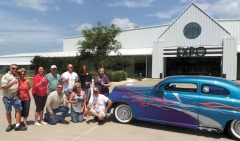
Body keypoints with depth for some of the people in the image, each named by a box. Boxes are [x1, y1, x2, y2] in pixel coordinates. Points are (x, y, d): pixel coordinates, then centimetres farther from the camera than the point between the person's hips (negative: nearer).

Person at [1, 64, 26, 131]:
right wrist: (12, 83, -27)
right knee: (8, 111, 9)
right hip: (7, 97, -5)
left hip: (15, 97, 5)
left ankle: (17, 126, 4)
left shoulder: (16, 76, 11)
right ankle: (10, 125, 26)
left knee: (19, 109, -1)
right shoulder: (6, 76, -8)